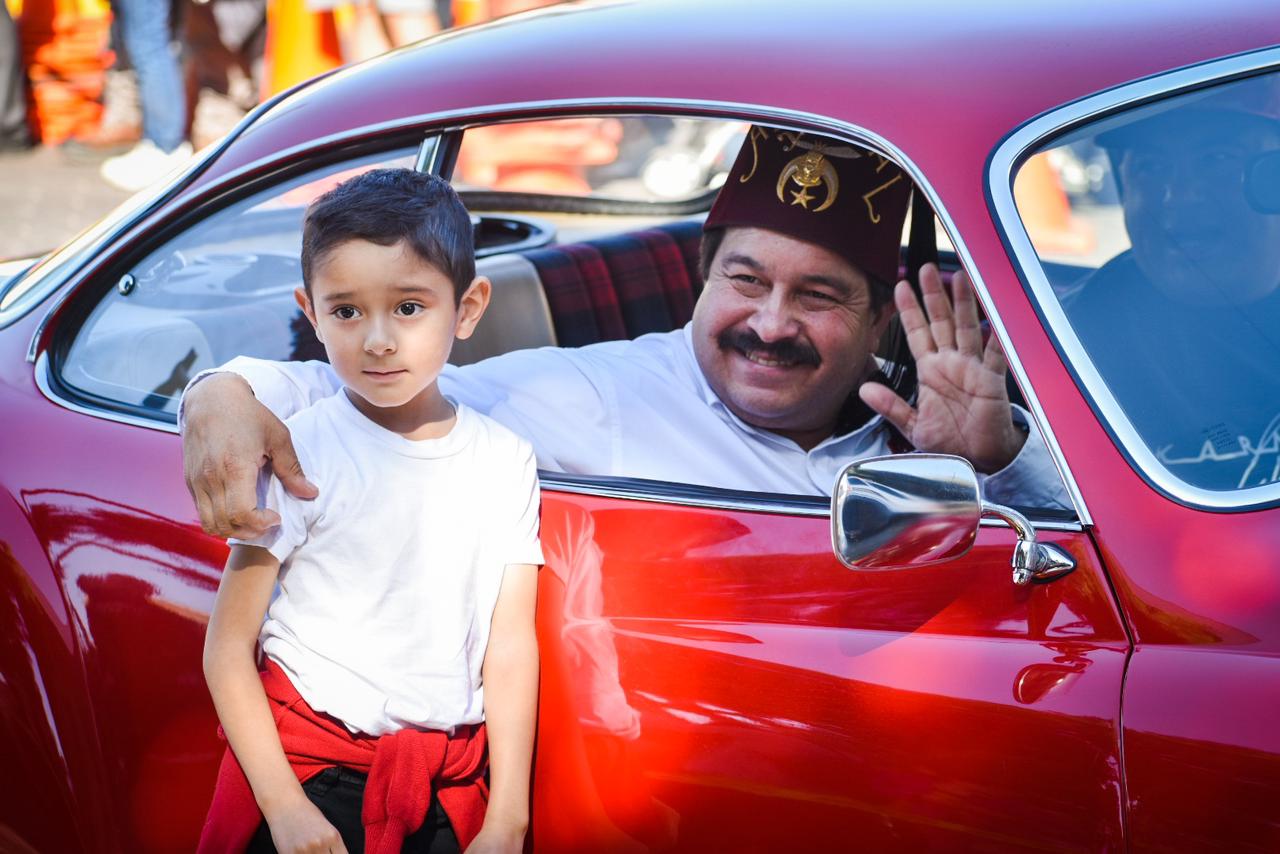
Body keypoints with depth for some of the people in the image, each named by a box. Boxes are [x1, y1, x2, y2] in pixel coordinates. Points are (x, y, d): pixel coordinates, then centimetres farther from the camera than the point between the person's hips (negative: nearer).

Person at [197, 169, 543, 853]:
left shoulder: (504, 461, 2)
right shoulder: (299, 454, -8)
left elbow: (510, 648, 2)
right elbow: (228, 649, -8)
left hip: (449, 796, 3)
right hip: (311, 774, -3)